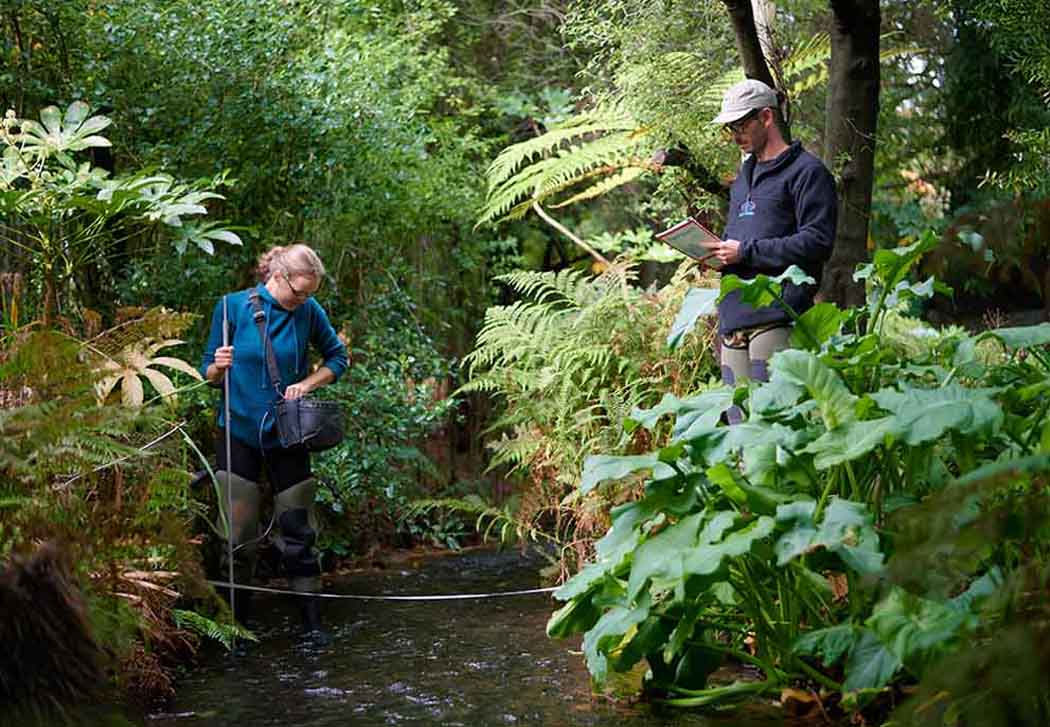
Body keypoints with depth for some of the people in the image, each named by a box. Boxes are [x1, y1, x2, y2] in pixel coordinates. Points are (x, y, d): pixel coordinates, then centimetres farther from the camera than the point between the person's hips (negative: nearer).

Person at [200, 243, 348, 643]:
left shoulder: (308, 311, -4)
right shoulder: (232, 306, -8)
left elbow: (338, 357, 9)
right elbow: (208, 373, -1)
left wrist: (307, 383, -7)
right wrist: (218, 367, -23)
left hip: (287, 434, 1)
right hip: (239, 433, -1)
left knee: (297, 531, 3)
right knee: (239, 535, 0)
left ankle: (312, 621, 11)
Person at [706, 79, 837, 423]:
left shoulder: (806, 172, -2)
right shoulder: (744, 177, 25)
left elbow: (817, 242, -12)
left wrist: (746, 252, -13)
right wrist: (717, 251, 10)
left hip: (776, 318, -8)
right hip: (733, 318, 8)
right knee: (739, 421, 6)